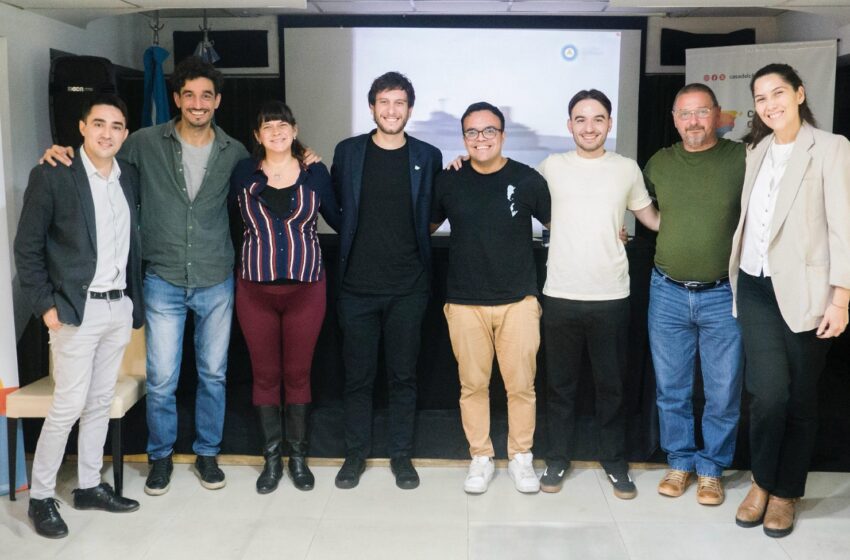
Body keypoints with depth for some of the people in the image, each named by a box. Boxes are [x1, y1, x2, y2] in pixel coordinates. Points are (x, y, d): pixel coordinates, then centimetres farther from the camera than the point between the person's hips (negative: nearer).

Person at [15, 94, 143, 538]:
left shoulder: (130, 177, 8)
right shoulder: (52, 175, -9)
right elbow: (27, 246, -7)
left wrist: (135, 298, 8)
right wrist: (45, 304, -12)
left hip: (120, 307, 6)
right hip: (76, 309, -5)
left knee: (100, 402, 13)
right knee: (68, 406, -3)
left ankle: (89, 486, 26)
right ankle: (41, 496, 13)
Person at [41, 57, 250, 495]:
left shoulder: (234, 152, 0)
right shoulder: (147, 143, -4)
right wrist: (61, 151, -11)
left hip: (216, 282, 1)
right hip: (164, 282, -1)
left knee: (213, 374, 11)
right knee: (161, 379, 3)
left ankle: (207, 452, 29)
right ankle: (160, 456, 25)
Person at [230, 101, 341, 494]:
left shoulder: (315, 173, 3)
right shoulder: (243, 173, 2)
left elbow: (339, 219, 11)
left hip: (305, 288, 0)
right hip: (256, 289, 0)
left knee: (298, 374, 7)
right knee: (265, 375, 8)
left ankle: (298, 457, 22)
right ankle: (271, 458, 22)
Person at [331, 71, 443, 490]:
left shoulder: (427, 156, 3)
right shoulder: (348, 152, 3)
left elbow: (433, 213, 11)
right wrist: (357, 238, 2)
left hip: (408, 287, 0)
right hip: (357, 285, 0)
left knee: (403, 376, 9)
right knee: (358, 376, 8)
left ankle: (401, 455, 23)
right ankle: (355, 454, 24)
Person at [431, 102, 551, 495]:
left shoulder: (527, 180, -3)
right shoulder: (448, 181, 1)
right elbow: (426, 226, 14)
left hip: (518, 301, -1)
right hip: (465, 303, 1)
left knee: (521, 385, 6)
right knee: (472, 385, 9)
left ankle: (521, 458, 25)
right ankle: (480, 458, 25)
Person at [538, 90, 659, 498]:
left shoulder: (627, 169, 5)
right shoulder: (552, 167, 3)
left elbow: (654, 220, 16)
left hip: (611, 296, 0)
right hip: (560, 295, 0)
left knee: (611, 385, 10)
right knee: (560, 384, 11)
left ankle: (614, 461, 25)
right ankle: (557, 459, 25)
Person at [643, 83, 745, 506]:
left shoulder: (742, 159, -5)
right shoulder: (659, 163, 5)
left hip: (723, 295, -2)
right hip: (668, 293, 3)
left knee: (723, 393, 6)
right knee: (671, 390, 12)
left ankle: (711, 468, 24)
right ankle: (680, 462, 29)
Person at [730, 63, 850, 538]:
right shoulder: (757, 150, 11)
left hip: (804, 290, -3)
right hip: (756, 287, 3)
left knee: (800, 397, 6)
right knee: (769, 391, -6)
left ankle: (786, 491, 23)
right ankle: (762, 481, 17)